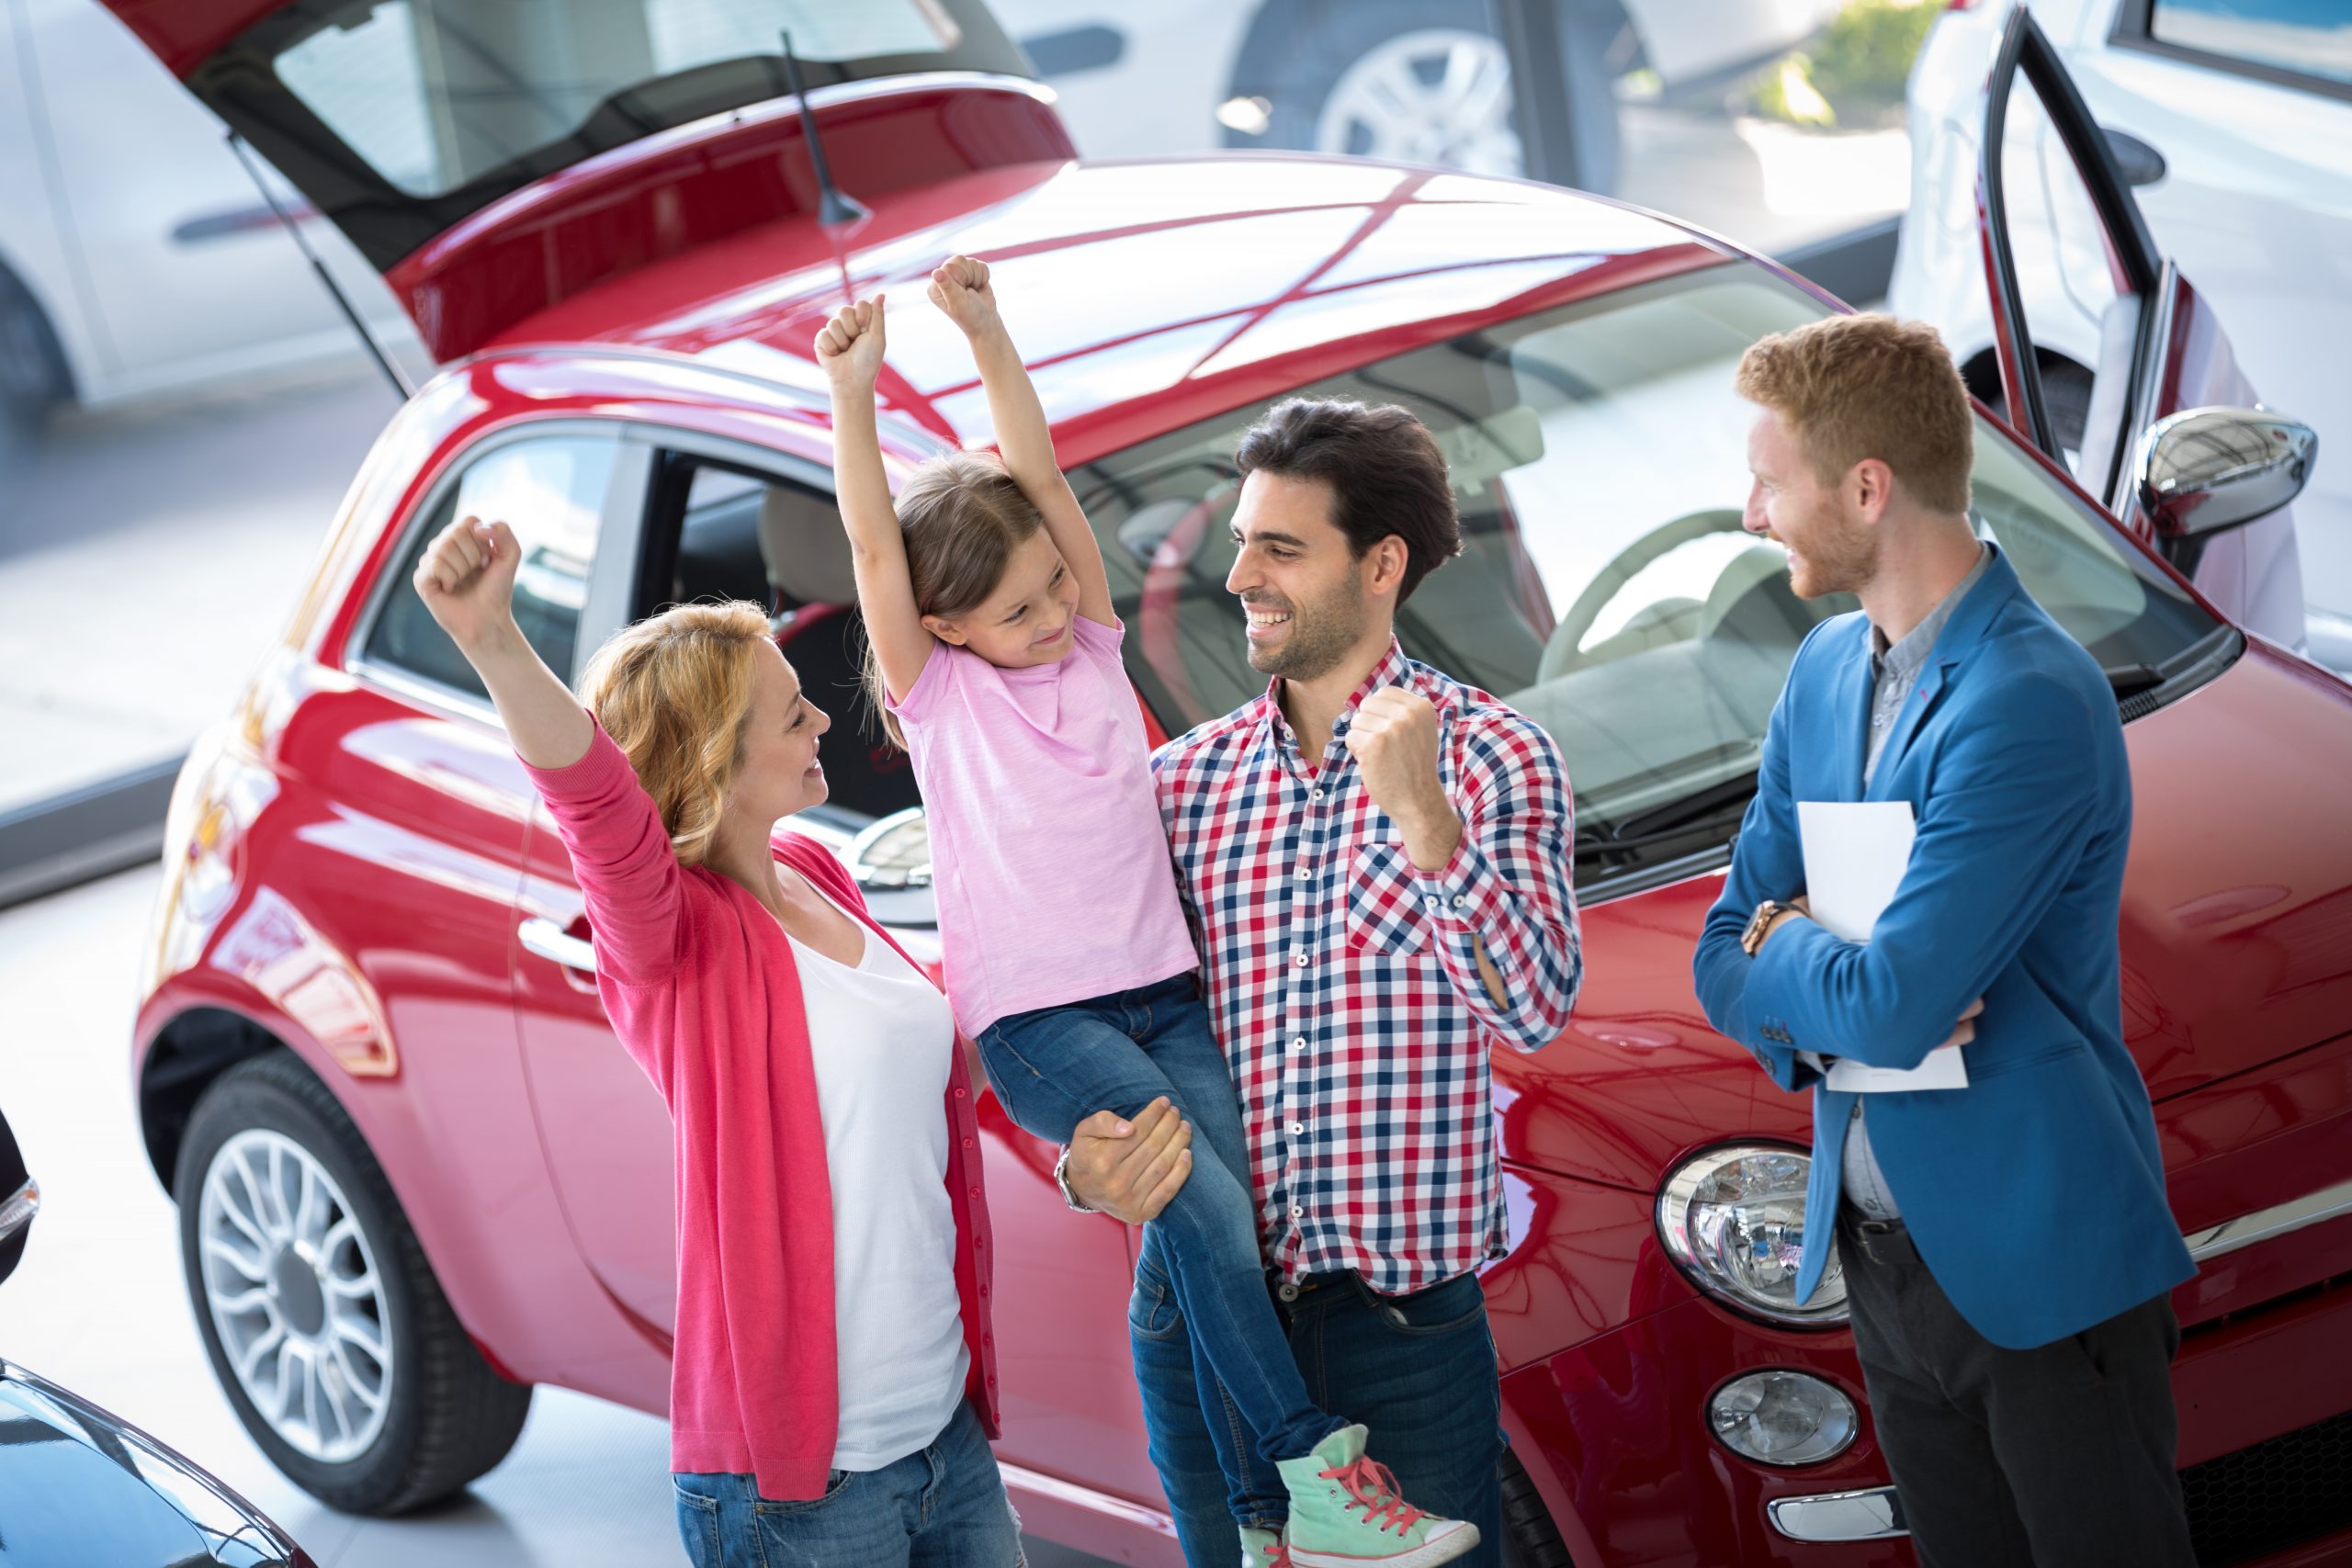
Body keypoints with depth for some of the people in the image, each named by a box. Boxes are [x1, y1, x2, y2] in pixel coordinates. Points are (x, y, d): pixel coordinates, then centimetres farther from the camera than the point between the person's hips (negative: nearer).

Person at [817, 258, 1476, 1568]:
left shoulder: (1092, 646, 11)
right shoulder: (939, 695, 1)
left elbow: (1043, 477, 0)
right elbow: (874, 547, -12)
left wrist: (987, 331, -9)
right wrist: (854, 391, -22)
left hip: (1161, 992, 5)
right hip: (1037, 1018, -4)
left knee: (1238, 1215, -13)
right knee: (1203, 1208, -24)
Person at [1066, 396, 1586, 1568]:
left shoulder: (1488, 755, -6)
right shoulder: (1184, 781, 5)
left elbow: (1533, 1008, -19)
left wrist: (1417, 812, -30)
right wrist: (1087, 1162, -11)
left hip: (1406, 1322, -3)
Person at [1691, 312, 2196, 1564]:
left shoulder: (2030, 704, -21)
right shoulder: (1824, 671, 7)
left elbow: (1892, 1004, -26)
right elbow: (1727, 959, 8)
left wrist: (1778, 946, -6)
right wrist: (1833, 1004, -13)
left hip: (2040, 1262, -8)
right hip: (1882, 1249, 8)